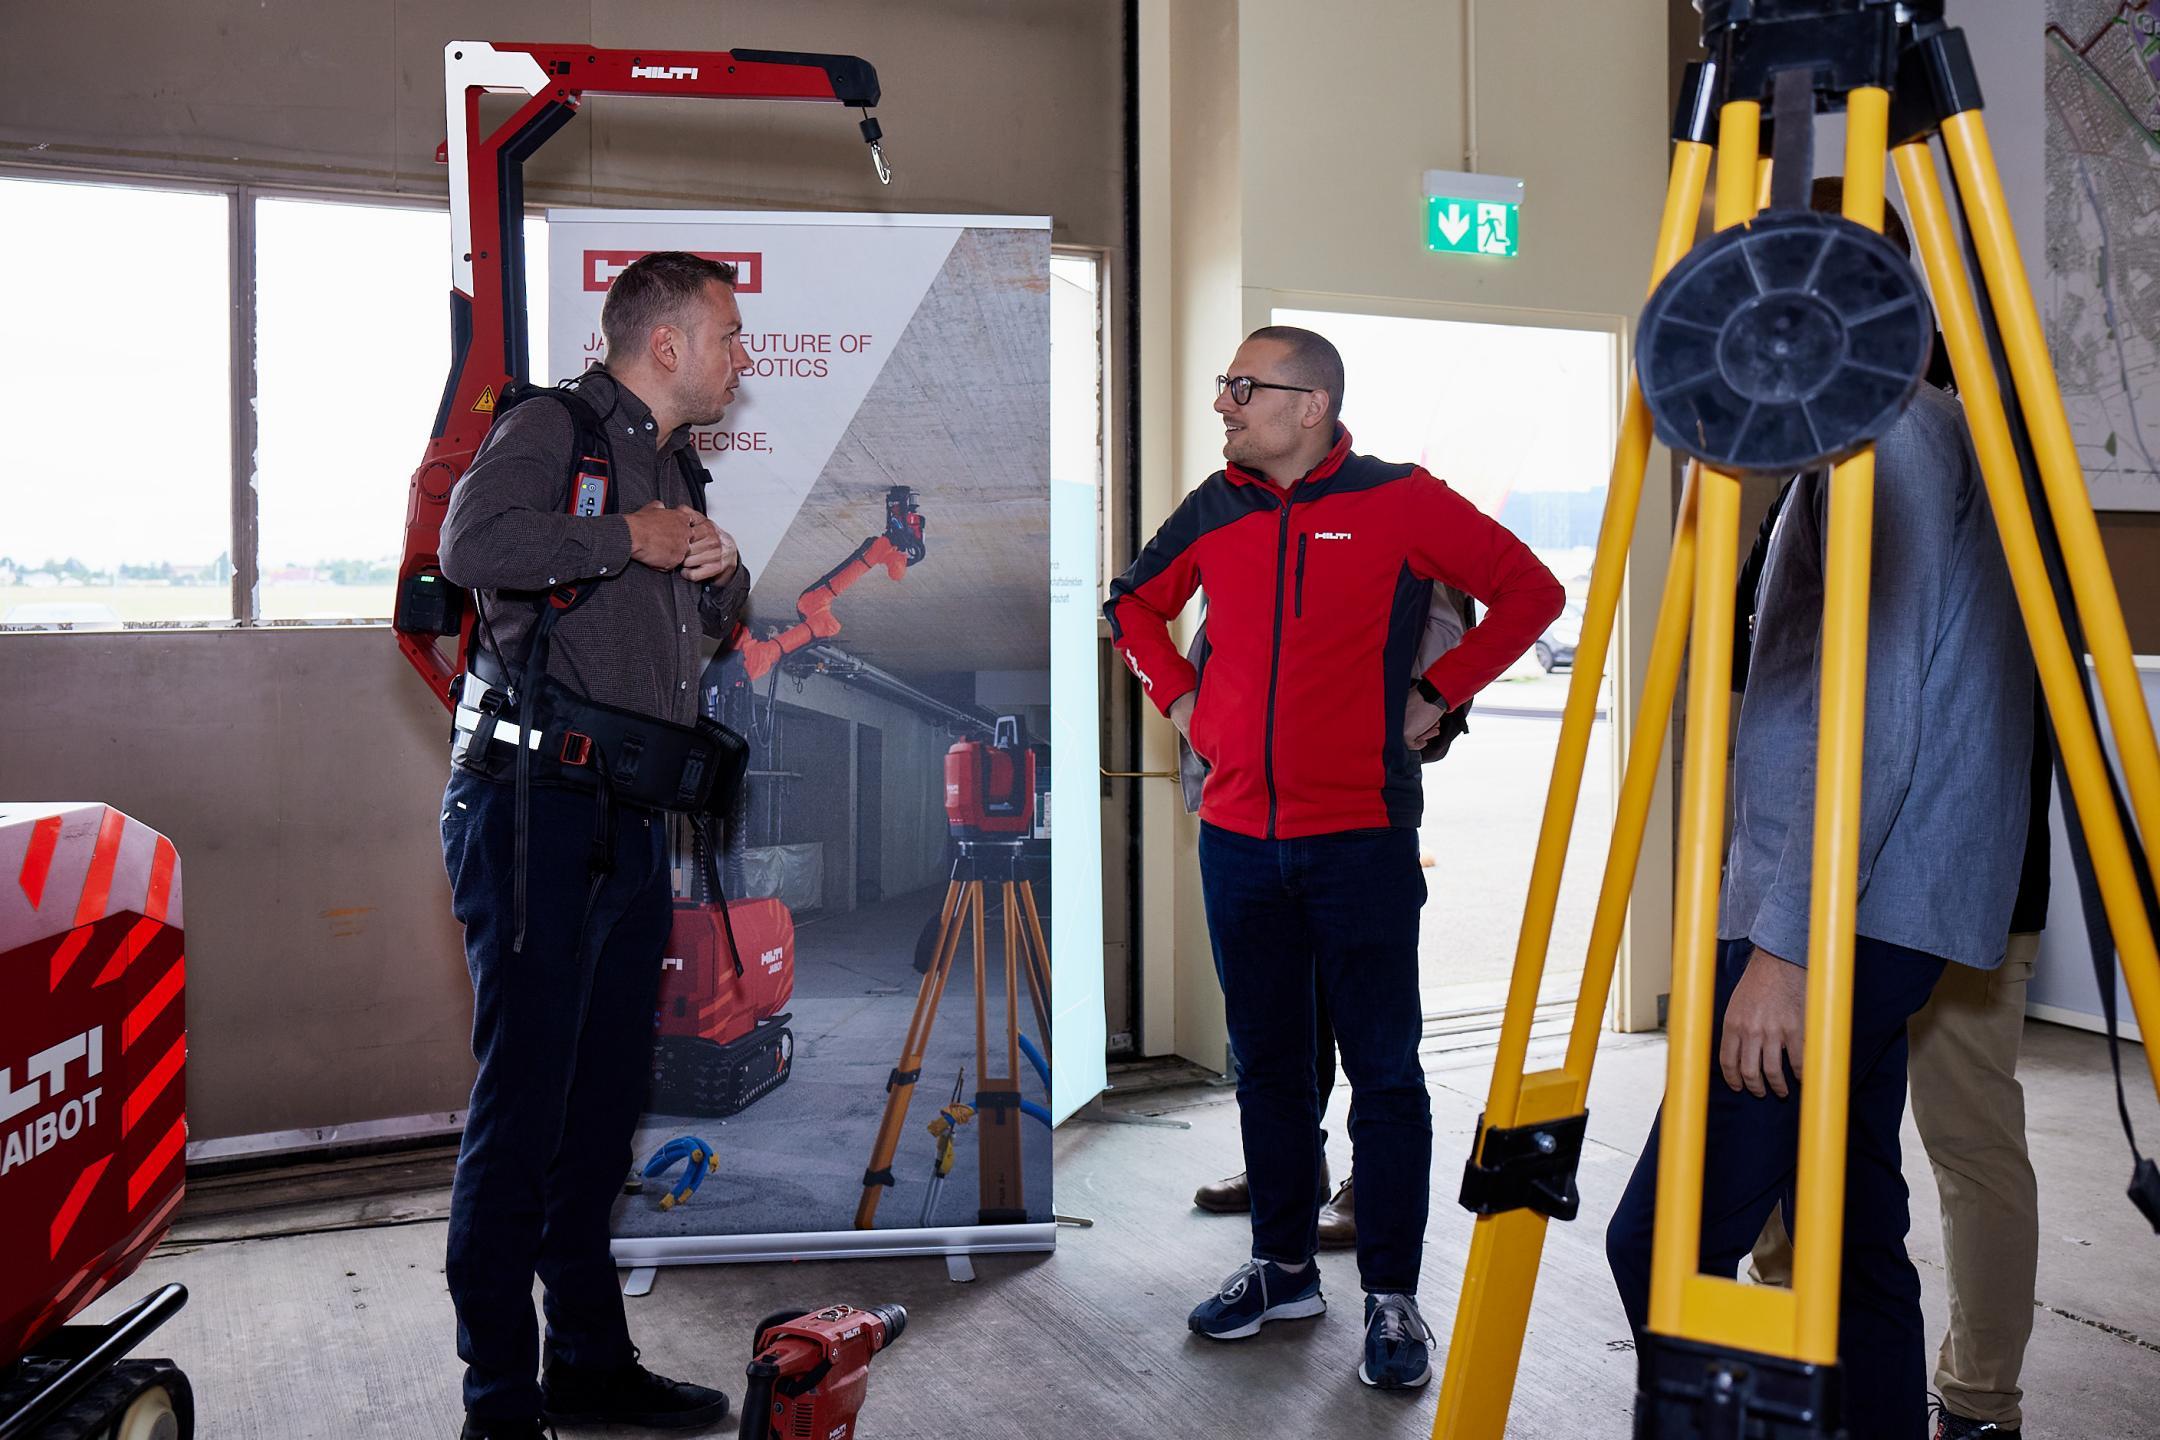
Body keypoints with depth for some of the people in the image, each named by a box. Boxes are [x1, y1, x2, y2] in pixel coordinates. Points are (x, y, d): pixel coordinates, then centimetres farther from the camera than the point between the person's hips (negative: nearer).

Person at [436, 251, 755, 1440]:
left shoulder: (671, 462, 22)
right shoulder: (554, 427, -5)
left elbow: (716, 625, 30)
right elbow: (470, 543, -25)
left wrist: (723, 568, 8)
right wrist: (628, 538, -14)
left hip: (633, 818, 9)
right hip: (538, 812, -9)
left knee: (605, 1102, 14)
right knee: (523, 1106, -5)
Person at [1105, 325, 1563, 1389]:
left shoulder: (1400, 501, -5)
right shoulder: (1214, 509, 7)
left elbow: (1530, 591, 2)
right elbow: (1134, 605, 24)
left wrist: (1436, 694, -2)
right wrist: (1179, 698, 11)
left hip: (1361, 837, -4)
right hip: (1237, 834, 5)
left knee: (1383, 1071, 1)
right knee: (1267, 1063, 14)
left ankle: (1391, 1297, 13)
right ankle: (1283, 1266, 28)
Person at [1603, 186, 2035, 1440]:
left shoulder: (1887, 438, -11)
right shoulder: (1932, 433, 20)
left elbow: (1870, 724, -20)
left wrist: (1783, 946, -21)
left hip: (1850, 924, -10)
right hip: (1868, 921, 10)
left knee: (1666, 1246, -10)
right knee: (1851, 1243, 14)